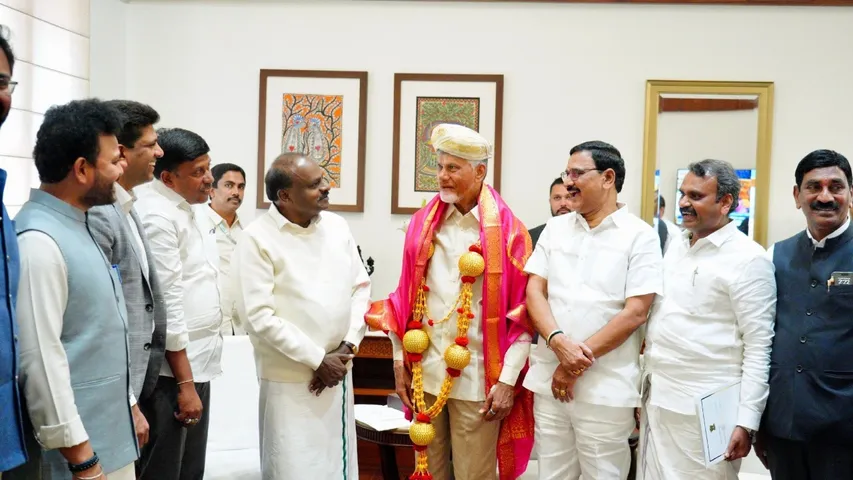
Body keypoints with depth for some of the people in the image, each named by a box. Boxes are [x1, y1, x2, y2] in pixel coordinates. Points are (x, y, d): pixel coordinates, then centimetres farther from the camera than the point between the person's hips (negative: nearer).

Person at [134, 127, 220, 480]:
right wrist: (185, 383, -18)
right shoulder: (157, 215, -16)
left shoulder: (185, 209, 13)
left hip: (197, 362, 9)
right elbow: (166, 305, -19)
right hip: (171, 369, -9)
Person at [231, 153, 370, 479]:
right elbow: (259, 317, -16)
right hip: (291, 380, -5)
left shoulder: (337, 226, 5)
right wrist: (317, 360, -14)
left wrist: (348, 346, -4)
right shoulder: (257, 240, -12)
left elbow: (361, 287, 8)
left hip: (338, 371, 5)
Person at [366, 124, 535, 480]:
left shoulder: (506, 230, -7)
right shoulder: (423, 223, 5)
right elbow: (405, 297, 9)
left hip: (477, 378, -3)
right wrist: (400, 361, 7)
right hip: (425, 373, 4)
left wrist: (508, 381, -11)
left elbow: (520, 313, -8)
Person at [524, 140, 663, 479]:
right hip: (550, 379, 4)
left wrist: (577, 362, -11)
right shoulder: (555, 228, 10)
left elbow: (635, 312, -10)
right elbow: (534, 291, 4)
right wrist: (558, 341, -14)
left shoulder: (639, 235, -4)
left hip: (605, 388, -4)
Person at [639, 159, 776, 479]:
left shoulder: (748, 259, -10)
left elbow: (759, 348, -12)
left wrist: (746, 421, -16)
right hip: (656, 399, 7)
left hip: (705, 410, -6)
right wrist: (643, 386, 15)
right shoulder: (674, 245, 11)